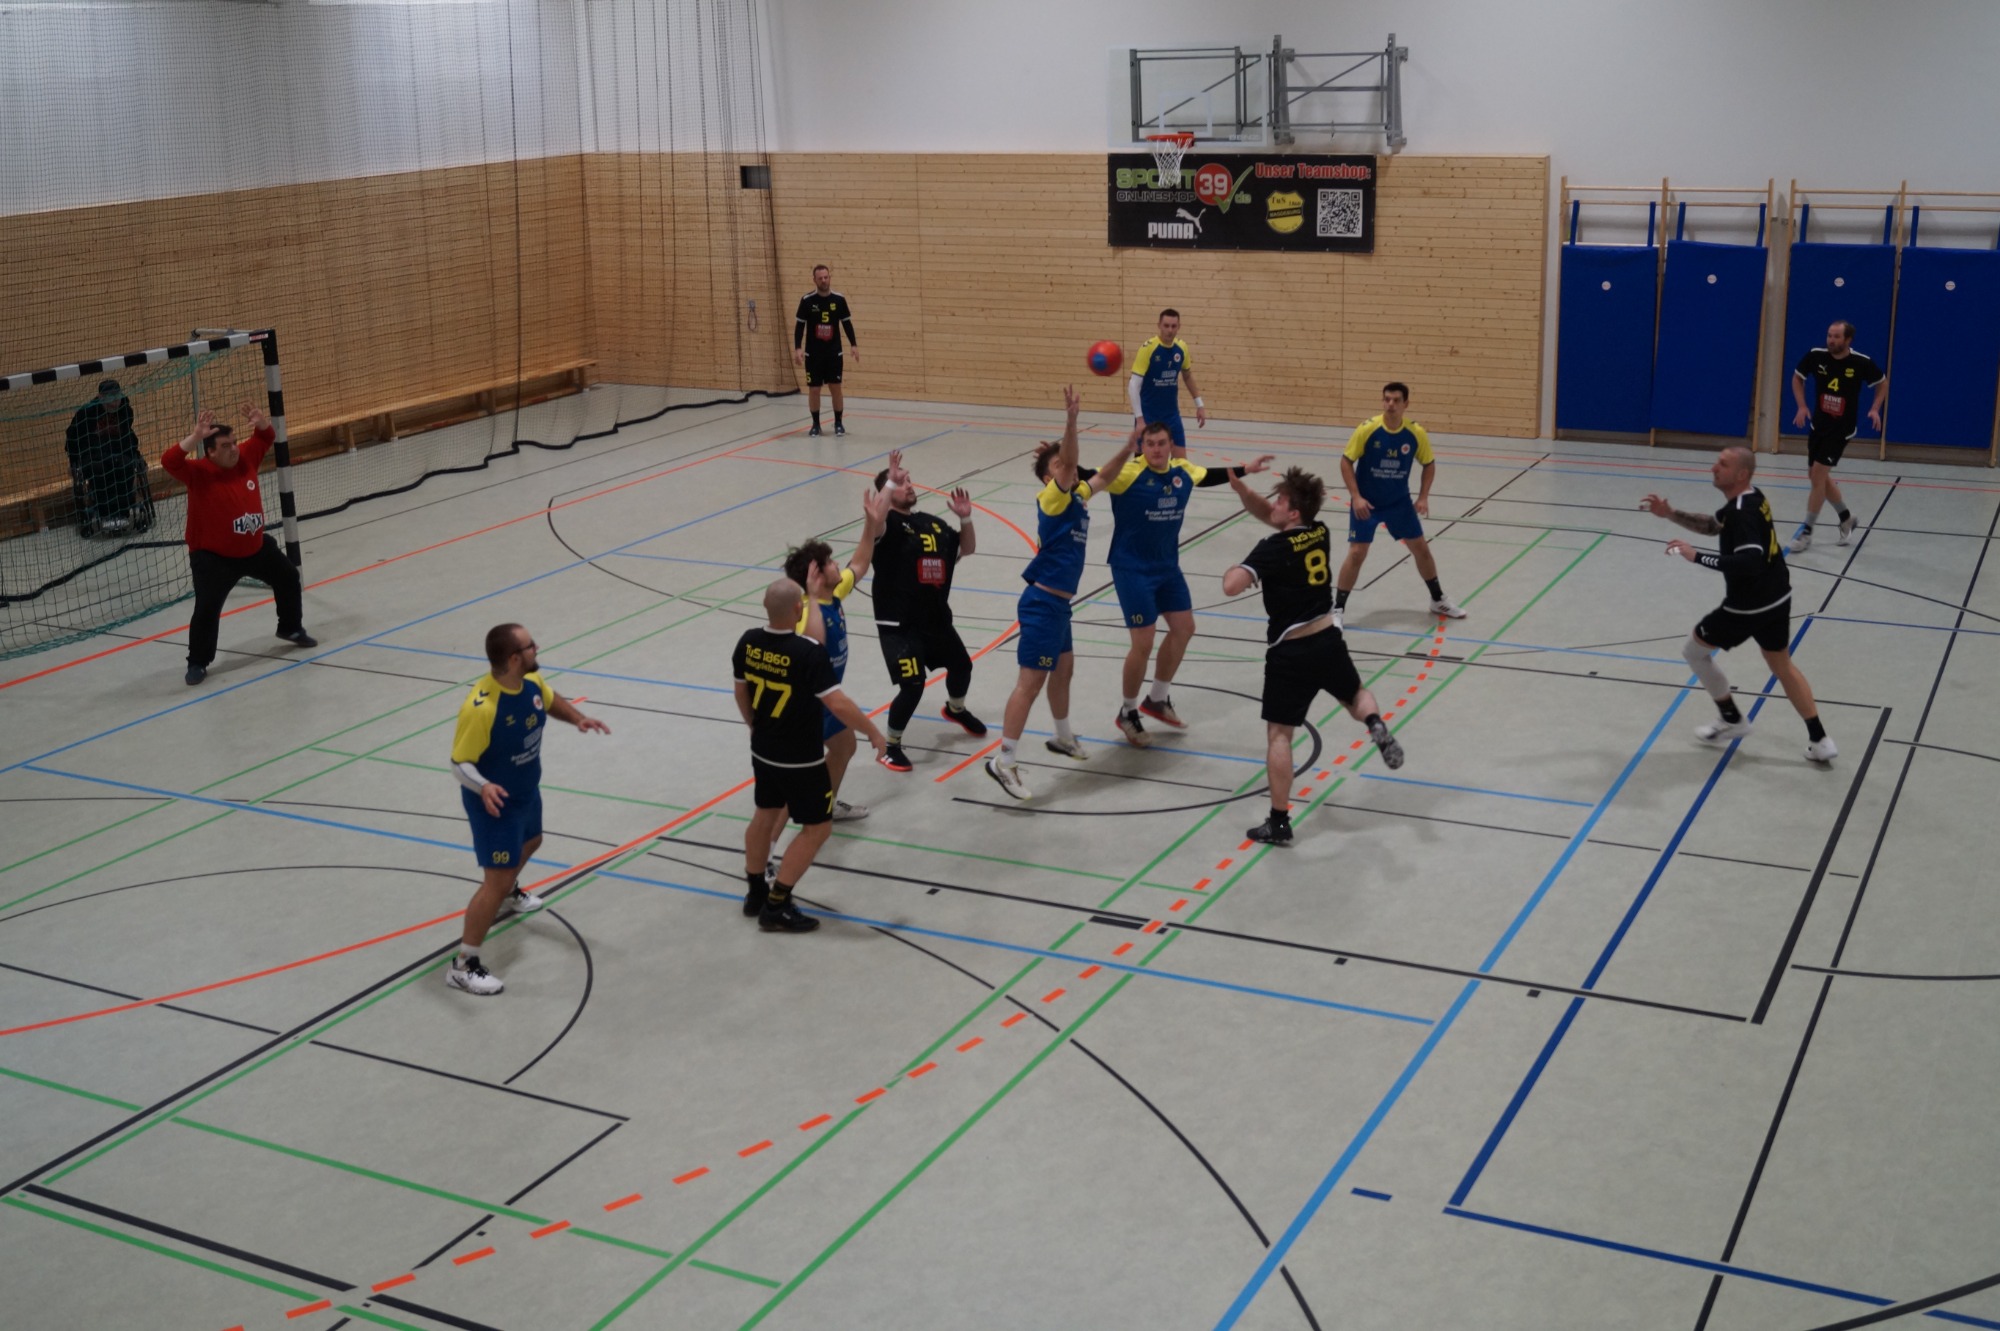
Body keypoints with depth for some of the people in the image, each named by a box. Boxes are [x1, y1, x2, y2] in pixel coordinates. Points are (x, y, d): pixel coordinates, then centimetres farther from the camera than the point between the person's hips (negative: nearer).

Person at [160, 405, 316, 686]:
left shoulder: (245, 457, -6)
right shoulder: (199, 472, -21)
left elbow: (266, 437, 5)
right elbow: (169, 461, -37)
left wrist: (260, 422, -19)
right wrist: (196, 437, -46)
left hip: (255, 546, 7)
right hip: (213, 556, -6)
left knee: (288, 578, 22)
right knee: (207, 608, -14)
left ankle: (291, 628, 47)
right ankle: (198, 663, 2)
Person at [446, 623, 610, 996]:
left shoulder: (532, 680, -12)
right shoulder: (480, 708, -35)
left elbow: (551, 700, 12)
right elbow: (459, 762, -26)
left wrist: (578, 718, -6)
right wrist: (483, 787, -45)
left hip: (527, 791, 9)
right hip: (496, 802, -9)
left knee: (529, 844, 33)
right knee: (497, 880, -7)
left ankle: (508, 898, 65)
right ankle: (463, 965, 5)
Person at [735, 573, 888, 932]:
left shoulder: (748, 643, -8)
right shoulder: (808, 652, -28)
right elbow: (837, 704, -30)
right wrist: (873, 732, -15)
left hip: (763, 751, 7)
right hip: (801, 760, -7)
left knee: (766, 814, 24)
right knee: (818, 826, 8)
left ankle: (756, 893, 38)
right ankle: (776, 907, 9)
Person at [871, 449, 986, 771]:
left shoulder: (933, 523, 9)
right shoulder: (888, 524, -12)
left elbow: (967, 549, 17)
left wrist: (965, 518, 1)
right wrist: (890, 483, -36)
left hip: (936, 618, 8)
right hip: (898, 624, -8)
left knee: (961, 665, 25)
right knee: (913, 686, -16)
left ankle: (955, 710, 57)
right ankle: (889, 747, 3)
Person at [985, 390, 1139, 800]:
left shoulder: (1077, 496, 10)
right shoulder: (1053, 499, -14)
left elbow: (1104, 474, 25)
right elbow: (1067, 464, -32)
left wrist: (1130, 444, 14)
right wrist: (1071, 421, -44)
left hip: (1057, 602, 10)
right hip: (1042, 602, -10)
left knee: (1064, 668, 25)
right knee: (1030, 682, -9)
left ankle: (1063, 737, 45)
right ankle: (1004, 761, -7)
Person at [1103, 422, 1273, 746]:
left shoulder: (1182, 470, 0)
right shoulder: (1128, 473, -20)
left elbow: (1209, 476, 21)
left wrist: (1246, 469, 28)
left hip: (1168, 566, 8)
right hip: (1132, 570, -8)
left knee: (1183, 628, 15)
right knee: (1143, 643, -7)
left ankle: (1157, 699, 33)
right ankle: (1128, 713, 13)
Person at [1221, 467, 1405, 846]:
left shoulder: (1273, 549, -17)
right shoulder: (1320, 533, 3)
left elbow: (1232, 586, -29)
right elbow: (1267, 514, 16)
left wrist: (1231, 571, -7)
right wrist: (1242, 490, 1)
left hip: (1291, 652, -6)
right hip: (1328, 641, 6)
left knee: (1278, 734, 3)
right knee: (1355, 696, 33)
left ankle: (1279, 822, 3)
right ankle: (1377, 727, -1)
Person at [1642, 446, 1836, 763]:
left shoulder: (1742, 512, -25)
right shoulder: (1751, 498, 5)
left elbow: (1749, 563, -35)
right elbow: (1713, 526, 20)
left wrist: (1696, 556, -31)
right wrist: (1671, 514, 10)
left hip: (1749, 606, -9)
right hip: (1777, 599, 9)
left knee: (1694, 650, 12)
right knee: (1782, 665, 23)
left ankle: (1731, 719, 23)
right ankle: (1819, 740, 22)